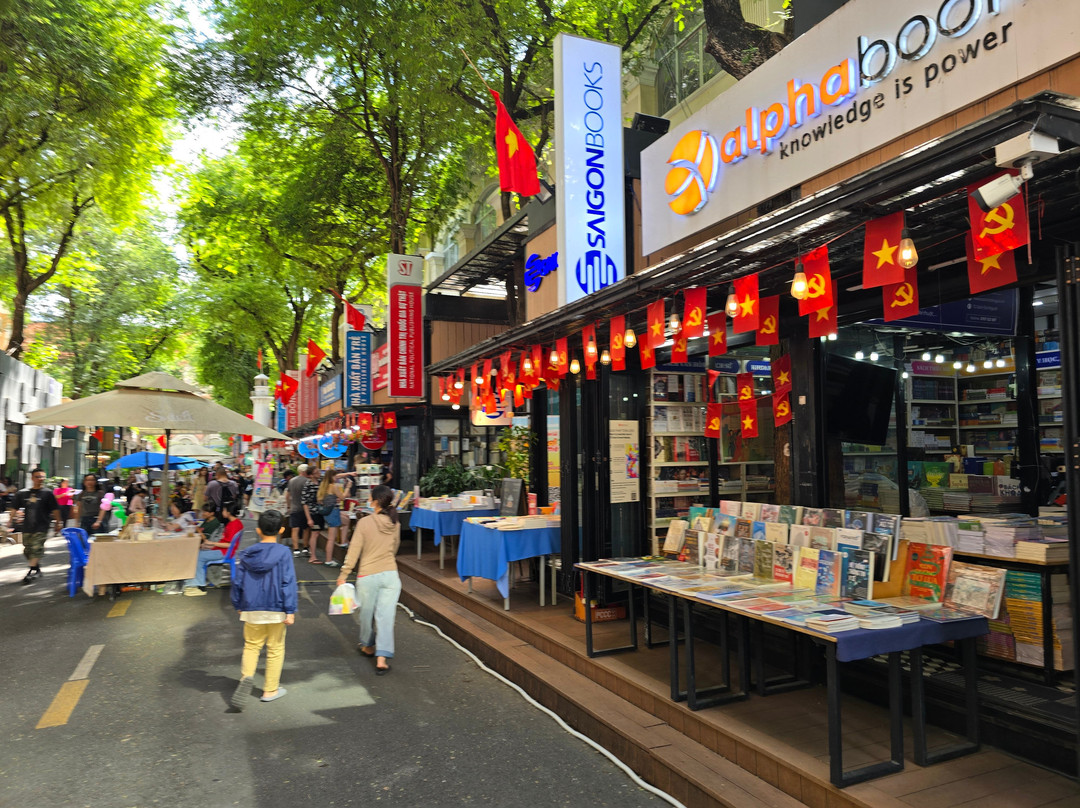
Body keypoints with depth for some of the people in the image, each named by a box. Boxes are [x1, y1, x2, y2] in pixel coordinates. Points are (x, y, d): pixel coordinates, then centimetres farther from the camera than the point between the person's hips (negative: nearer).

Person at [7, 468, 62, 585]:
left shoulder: (47, 493, -2)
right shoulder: (23, 493, 6)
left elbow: (55, 509, -1)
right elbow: (13, 508, 11)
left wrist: (58, 523, -1)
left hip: (41, 527, -4)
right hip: (27, 527, 4)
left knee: (36, 549, -12)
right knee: (27, 551, 11)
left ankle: (32, 572, -9)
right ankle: (37, 570, 27)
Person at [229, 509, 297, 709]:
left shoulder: (247, 554, -1)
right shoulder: (283, 553, -12)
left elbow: (238, 582, 5)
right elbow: (288, 583, -14)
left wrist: (238, 606, 19)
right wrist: (290, 611, -10)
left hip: (252, 610, 3)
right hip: (276, 610, -2)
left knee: (251, 646, 17)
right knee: (275, 649, 11)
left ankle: (247, 676, -8)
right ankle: (270, 690, 19)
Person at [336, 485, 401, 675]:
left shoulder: (365, 523, -13)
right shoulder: (395, 524, 0)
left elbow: (354, 551, -9)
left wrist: (343, 575, 0)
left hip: (368, 575, -3)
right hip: (390, 574, 3)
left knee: (366, 613, 18)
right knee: (385, 616, 1)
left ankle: (368, 646, 38)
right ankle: (382, 658, -4)